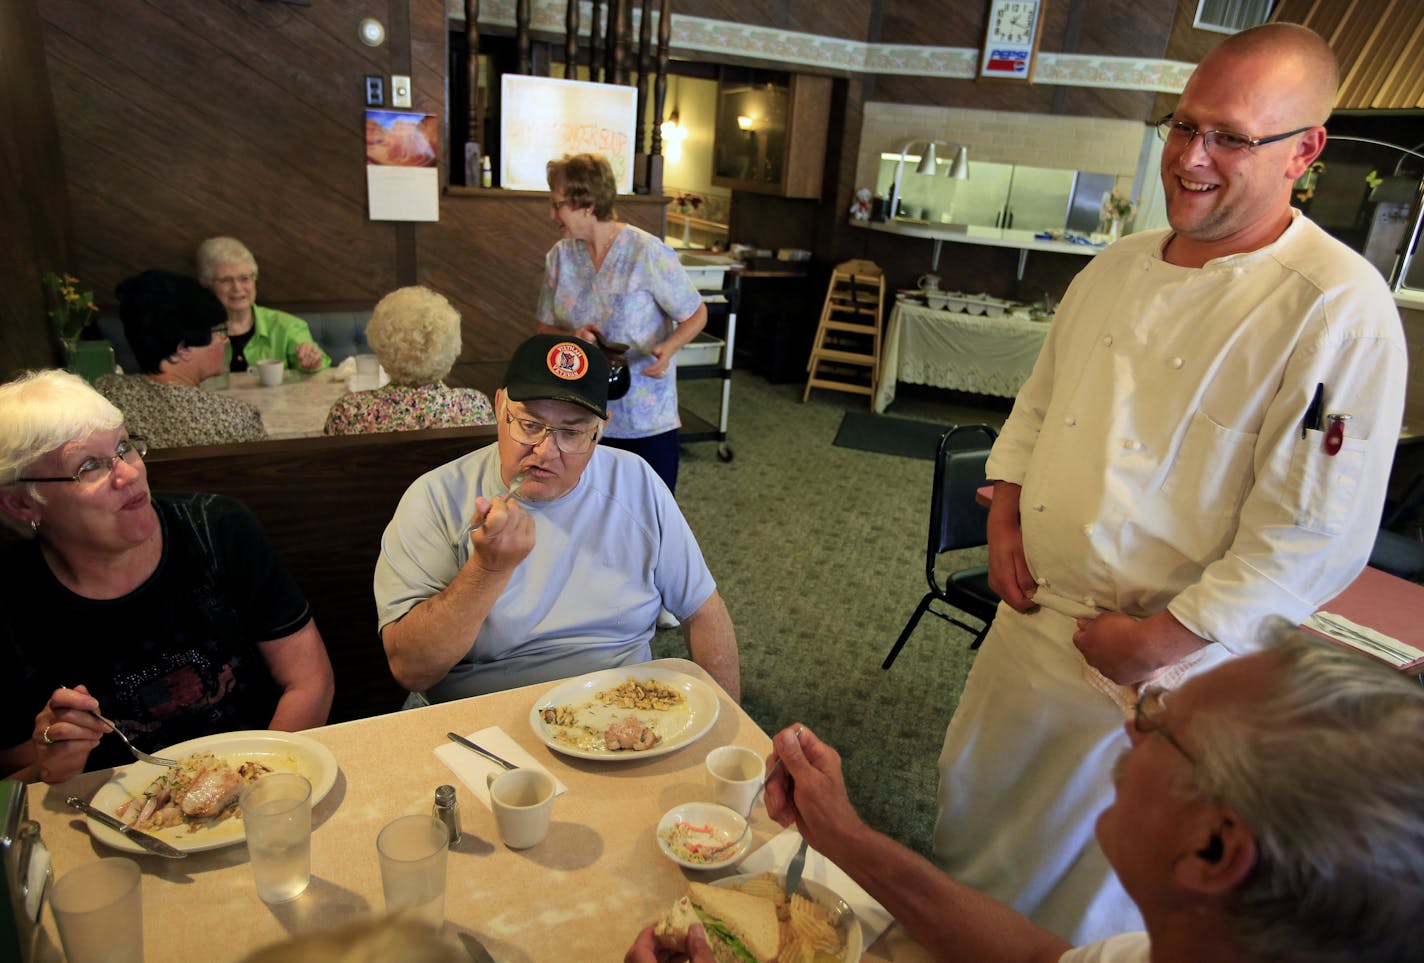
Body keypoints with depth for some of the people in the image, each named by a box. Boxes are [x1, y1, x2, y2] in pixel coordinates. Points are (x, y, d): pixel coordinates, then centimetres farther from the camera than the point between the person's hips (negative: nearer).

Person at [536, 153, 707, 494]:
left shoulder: (648, 253, -13)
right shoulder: (560, 256, 3)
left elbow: (696, 315, -5)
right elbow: (546, 328, 9)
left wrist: (668, 348, -25)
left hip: (647, 420, -4)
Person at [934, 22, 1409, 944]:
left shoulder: (1339, 309, -19)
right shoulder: (1120, 267, 2)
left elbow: (1314, 536, -20)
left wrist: (1163, 639, -18)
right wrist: (1006, 513, 0)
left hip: (1167, 670, -6)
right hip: (1031, 618, 7)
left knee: (1087, 889, 13)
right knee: (975, 803, 25)